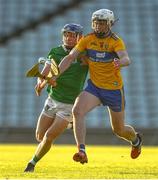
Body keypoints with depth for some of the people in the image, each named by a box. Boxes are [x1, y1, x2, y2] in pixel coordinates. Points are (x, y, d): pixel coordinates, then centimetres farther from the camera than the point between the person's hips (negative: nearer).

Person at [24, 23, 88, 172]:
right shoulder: (55, 52, -1)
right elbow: (44, 74, -7)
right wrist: (41, 82, -29)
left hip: (69, 105, -4)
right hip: (52, 101, 4)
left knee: (49, 136, -12)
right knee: (40, 137, 8)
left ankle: (32, 163, 10)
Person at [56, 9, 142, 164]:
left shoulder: (116, 41, -17)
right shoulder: (87, 39, -6)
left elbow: (126, 59, -34)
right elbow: (70, 57, -11)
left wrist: (120, 62, -59)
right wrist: (55, 75, -24)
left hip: (114, 89, -2)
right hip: (94, 86, 2)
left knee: (118, 129, 13)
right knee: (77, 110, -28)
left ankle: (135, 139, 50)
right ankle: (82, 152, -31)